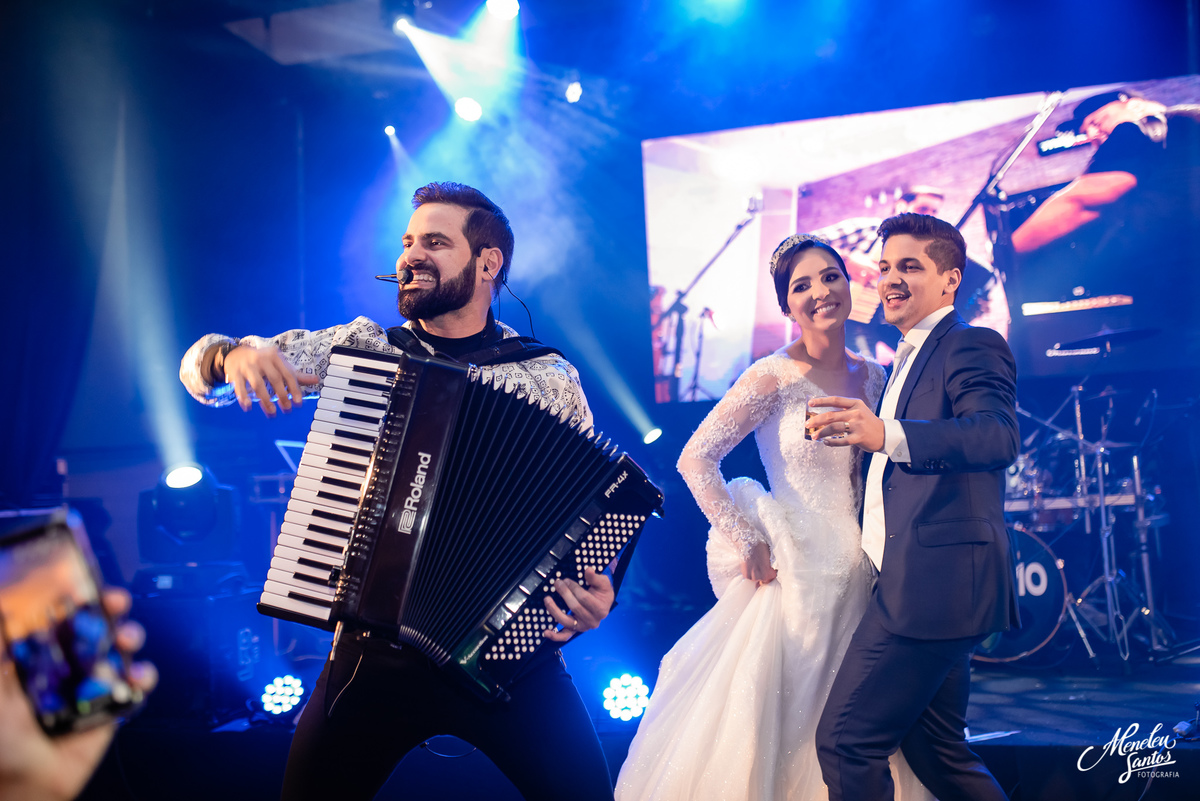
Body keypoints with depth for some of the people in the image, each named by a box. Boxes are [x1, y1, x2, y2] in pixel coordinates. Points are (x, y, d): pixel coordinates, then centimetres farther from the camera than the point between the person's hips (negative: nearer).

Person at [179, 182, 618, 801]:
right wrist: (234, 355, -18)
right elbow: (202, 369, 6)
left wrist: (598, 592, -17)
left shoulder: (550, 378, 1)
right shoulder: (360, 348, 5)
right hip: (377, 652, 2)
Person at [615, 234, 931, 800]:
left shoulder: (872, 376, 6)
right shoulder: (773, 377, -11)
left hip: (855, 573, 5)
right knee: (770, 716, 1)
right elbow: (695, 460, -13)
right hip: (792, 570, -5)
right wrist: (745, 541, -13)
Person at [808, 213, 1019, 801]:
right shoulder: (908, 359, 22)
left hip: (934, 580, -10)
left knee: (845, 740, -11)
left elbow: (998, 436, -27)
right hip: (913, 582, 10)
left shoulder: (973, 346, -8)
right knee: (934, 751, 18)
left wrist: (884, 435, -40)